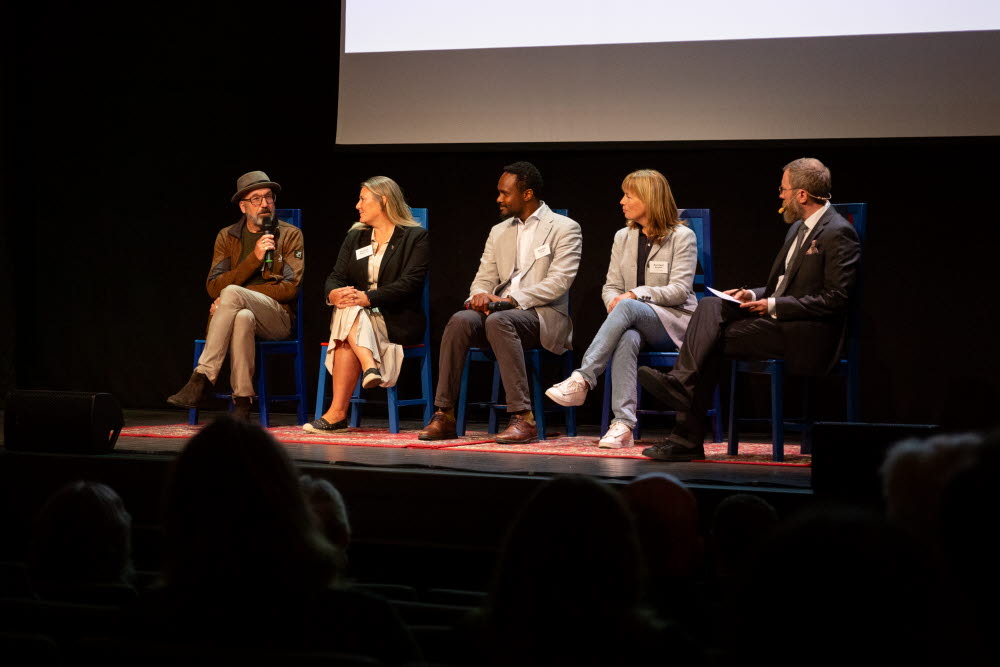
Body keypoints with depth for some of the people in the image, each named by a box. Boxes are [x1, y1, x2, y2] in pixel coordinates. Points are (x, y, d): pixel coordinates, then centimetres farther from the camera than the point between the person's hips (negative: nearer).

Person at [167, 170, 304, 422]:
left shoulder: (290, 235, 8)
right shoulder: (227, 236, 15)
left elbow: (290, 287, -4)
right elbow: (213, 287, 3)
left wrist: (233, 296, -11)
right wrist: (254, 258, -10)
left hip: (277, 318, -2)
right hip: (239, 311, 2)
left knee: (232, 293, -34)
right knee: (243, 317, -38)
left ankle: (201, 380, -37)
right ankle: (242, 402, -37)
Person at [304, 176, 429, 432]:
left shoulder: (416, 237, 1)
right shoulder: (355, 237, 20)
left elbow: (410, 283, -12)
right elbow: (336, 276, 9)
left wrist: (368, 298, -24)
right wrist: (333, 294, -17)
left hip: (398, 322, -5)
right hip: (357, 316, 5)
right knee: (347, 311, -32)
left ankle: (337, 413, -40)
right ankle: (370, 367, -49)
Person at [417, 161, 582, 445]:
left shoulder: (564, 228, 2)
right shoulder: (499, 232, 22)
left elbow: (559, 283, -10)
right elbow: (484, 278, 16)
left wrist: (509, 300, -17)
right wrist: (480, 295, -10)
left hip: (543, 315, -5)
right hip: (500, 311, 5)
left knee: (499, 320, -38)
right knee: (461, 320, -27)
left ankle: (523, 418, -39)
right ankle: (444, 415, -26)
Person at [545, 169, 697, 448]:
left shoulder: (682, 237, -1)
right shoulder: (623, 237, 16)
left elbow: (680, 289, -9)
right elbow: (611, 286, 13)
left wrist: (637, 294, -21)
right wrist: (614, 300, -12)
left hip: (675, 322, -3)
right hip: (634, 322, 4)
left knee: (628, 307, -36)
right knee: (627, 339, -36)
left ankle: (581, 380, -45)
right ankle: (623, 424, -47)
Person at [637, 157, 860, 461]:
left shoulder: (838, 234, -11)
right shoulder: (800, 227, 19)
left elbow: (836, 299, -17)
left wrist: (774, 306, -17)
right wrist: (754, 296, 4)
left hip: (806, 334, -9)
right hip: (775, 318, 9)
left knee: (714, 337, -22)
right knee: (710, 307, -14)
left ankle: (687, 439, -22)